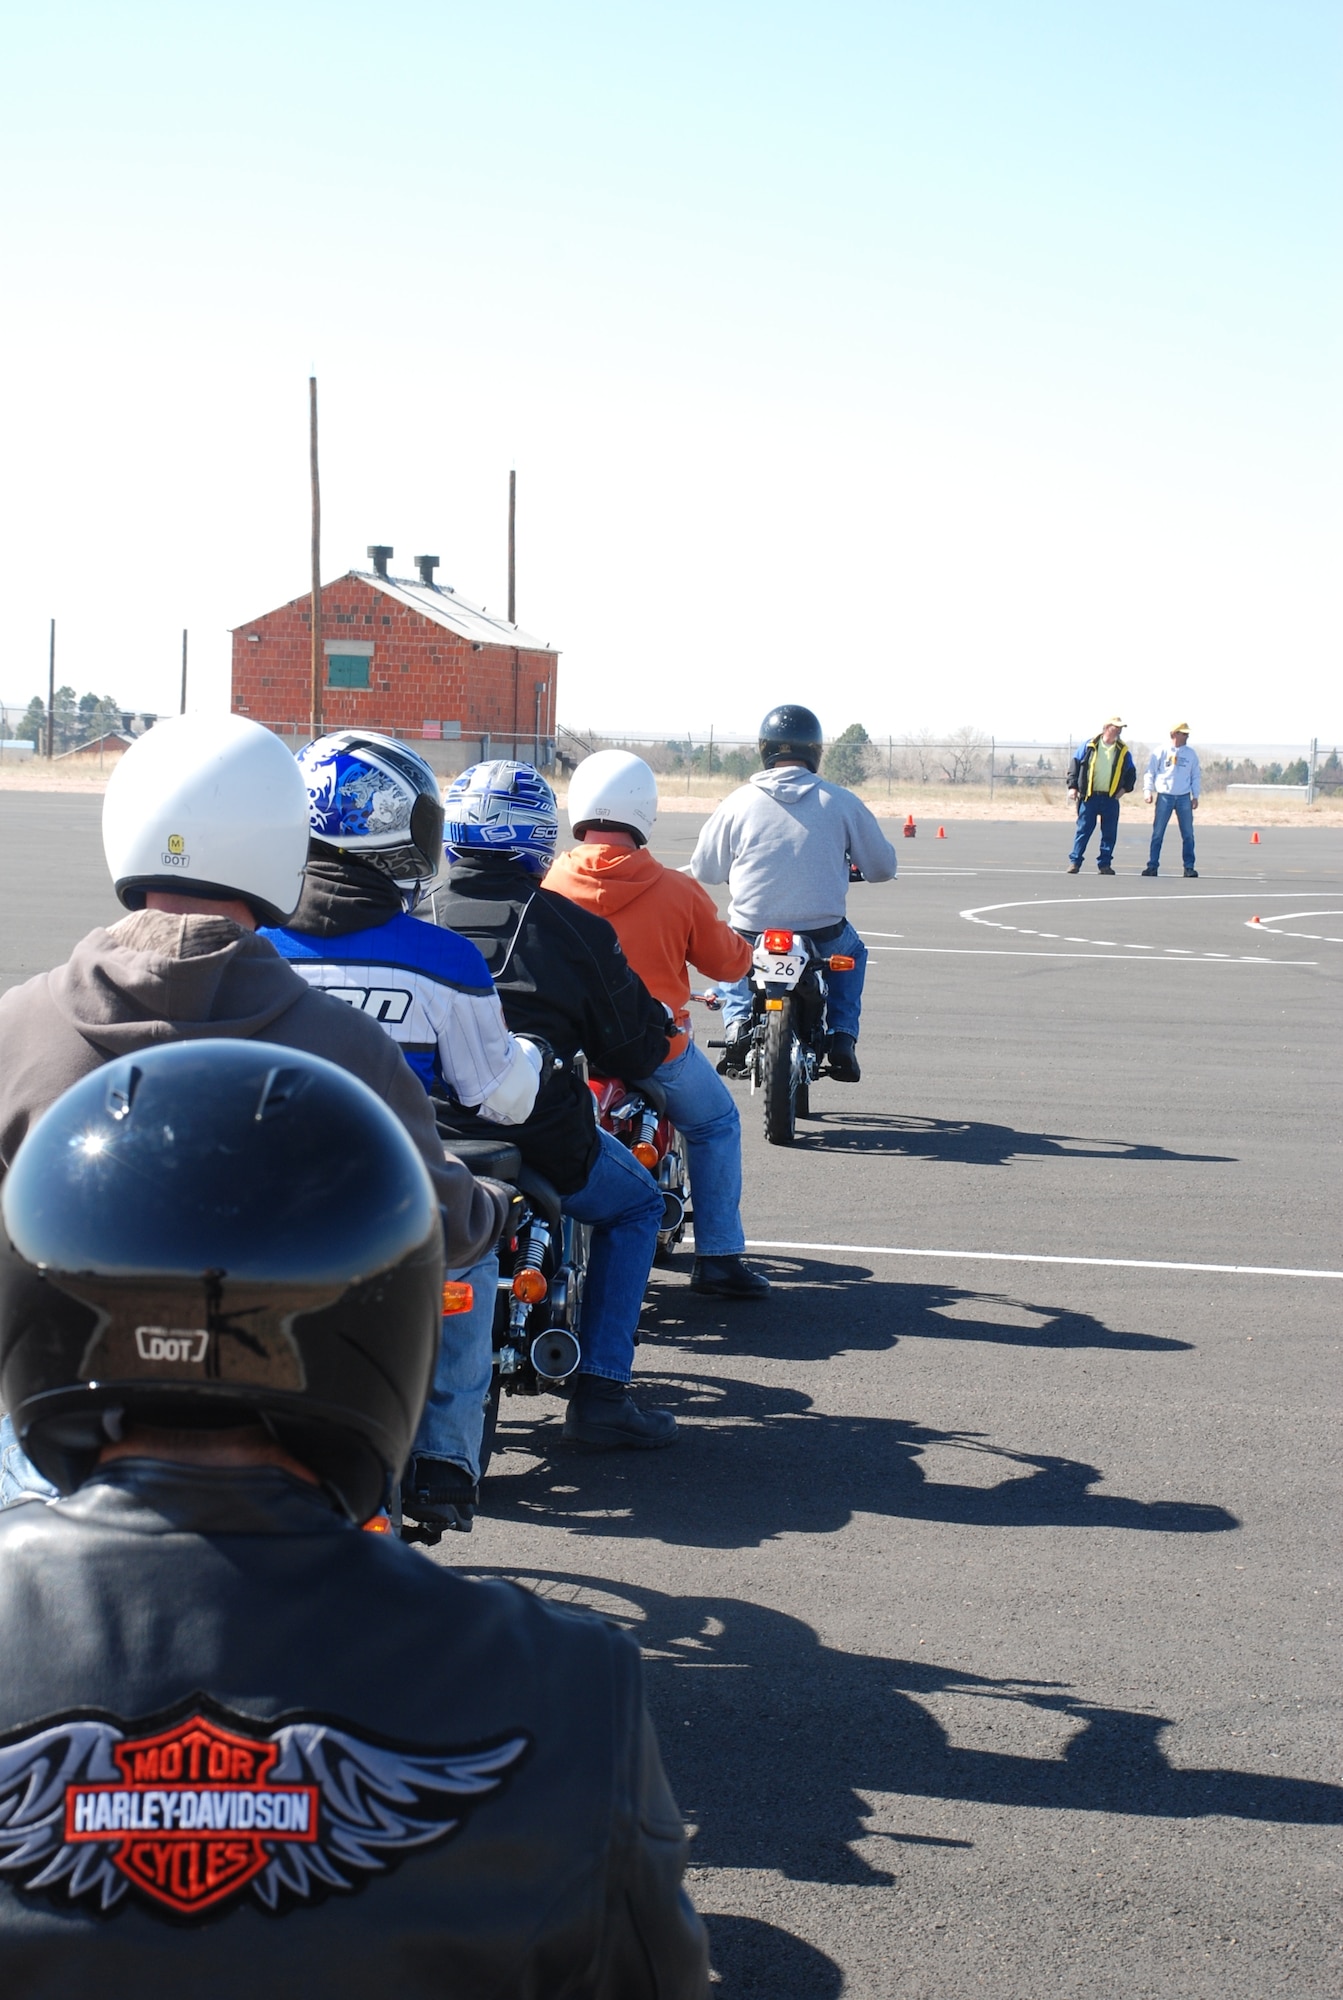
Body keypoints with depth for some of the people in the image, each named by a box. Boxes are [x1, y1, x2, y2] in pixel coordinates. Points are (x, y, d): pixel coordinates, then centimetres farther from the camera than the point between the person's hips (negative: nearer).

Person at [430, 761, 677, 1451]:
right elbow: (636, 1050, 4)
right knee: (636, 1205, 24)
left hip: (414, 1133, 3)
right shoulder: (574, 928, -1)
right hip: (539, 1136, -3)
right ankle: (599, 1394, 14)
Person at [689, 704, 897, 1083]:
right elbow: (882, 866, 4)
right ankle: (842, 1039, 19)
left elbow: (703, 870, 4)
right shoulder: (842, 802, -5)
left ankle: (738, 1024, 14)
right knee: (852, 951, 34)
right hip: (823, 935, 0)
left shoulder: (738, 802, -5)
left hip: (752, 937, 0)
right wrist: (850, 866, 28)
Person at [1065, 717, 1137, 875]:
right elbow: (1075, 764, 4)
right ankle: (1074, 862, 3)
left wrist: (1125, 788, 1)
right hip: (1089, 797, -2)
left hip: (1111, 798, 2)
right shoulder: (1090, 745, 1)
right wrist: (1072, 786, -3)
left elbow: (1131, 772, 16)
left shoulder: (1123, 751, 7)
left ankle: (1104, 864, 9)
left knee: (1110, 833, 1)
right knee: (1083, 830, -2)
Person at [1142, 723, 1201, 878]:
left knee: (1188, 834, 0)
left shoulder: (1191, 754, 8)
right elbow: (1150, 773, 3)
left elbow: (1195, 776, 13)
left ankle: (1189, 867, 4)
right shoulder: (1160, 752, 1)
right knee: (1157, 833, -1)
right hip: (1164, 797, -2)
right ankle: (1152, 866, 4)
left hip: (1184, 798, 2)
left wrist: (1195, 796, 7)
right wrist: (1148, 791, -7)